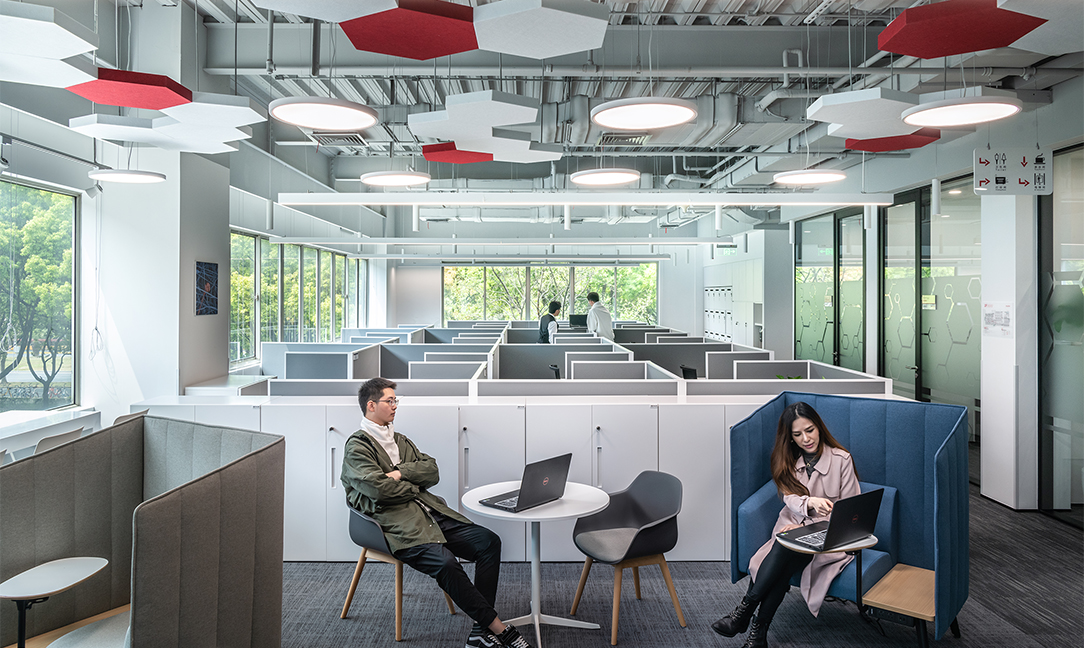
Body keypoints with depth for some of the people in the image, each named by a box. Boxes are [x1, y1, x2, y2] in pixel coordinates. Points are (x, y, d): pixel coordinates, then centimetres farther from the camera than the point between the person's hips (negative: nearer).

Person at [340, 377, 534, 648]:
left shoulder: (400, 440, 24)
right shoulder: (357, 447, 0)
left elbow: (433, 472, 12)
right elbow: (378, 489, -15)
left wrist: (401, 472, -6)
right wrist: (414, 487, 1)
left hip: (430, 512, 8)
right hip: (397, 523, -8)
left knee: (489, 541, -12)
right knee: (446, 563, -32)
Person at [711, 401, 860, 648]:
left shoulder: (841, 459, -4)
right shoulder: (787, 460, 8)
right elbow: (790, 499, -1)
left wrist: (807, 527, -13)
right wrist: (810, 503, -27)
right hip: (793, 527, 3)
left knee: (787, 547, -34)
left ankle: (745, 609, -28)